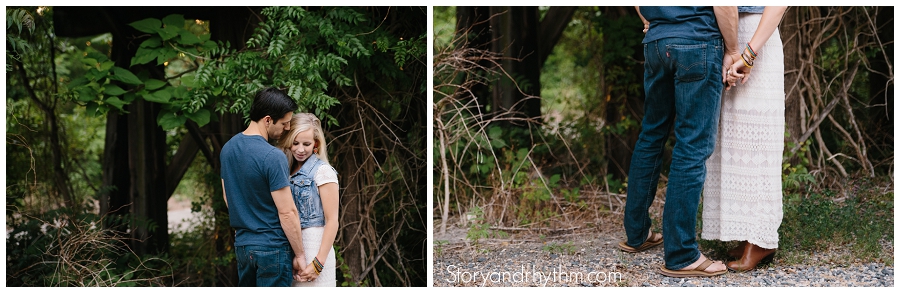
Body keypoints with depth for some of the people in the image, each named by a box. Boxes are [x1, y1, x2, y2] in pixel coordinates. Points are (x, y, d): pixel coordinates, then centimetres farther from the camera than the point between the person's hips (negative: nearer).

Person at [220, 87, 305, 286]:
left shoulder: (228, 148, 6)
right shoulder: (273, 157, -20)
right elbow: (287, 212, -18)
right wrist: (299, 255, -10)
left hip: (242, 245, 8)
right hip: (272, 248, -8)